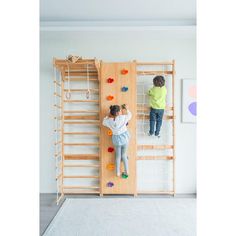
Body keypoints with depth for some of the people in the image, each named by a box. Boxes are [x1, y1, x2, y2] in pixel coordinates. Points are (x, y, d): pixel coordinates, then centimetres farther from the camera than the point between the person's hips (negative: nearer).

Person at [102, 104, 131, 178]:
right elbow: (129, 115, 1)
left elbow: (104, 122, 9)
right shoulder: (123, 117, -22)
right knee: (124, 155, 19)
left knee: (118, 156, 21)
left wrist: (109, 115, 7)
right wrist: (126, 109, 15)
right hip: (125, 138, -1)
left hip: (116, 139, 1)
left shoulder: (108, 121, -16)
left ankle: (118, 172, 27)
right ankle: (126, 171, 20)